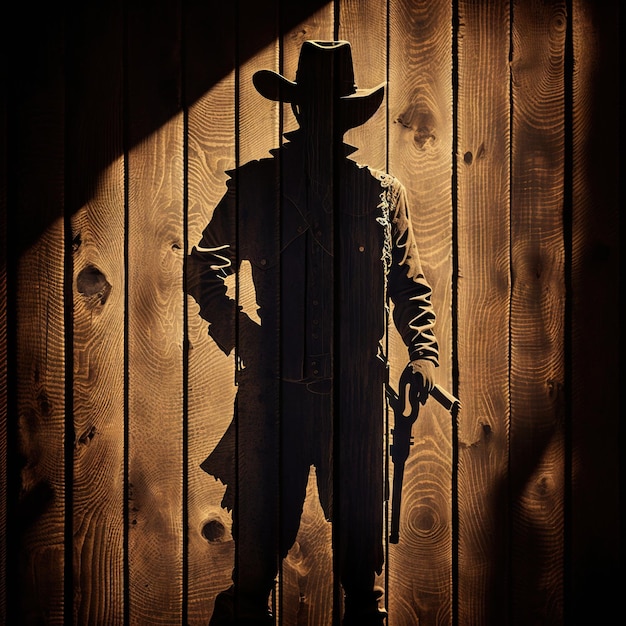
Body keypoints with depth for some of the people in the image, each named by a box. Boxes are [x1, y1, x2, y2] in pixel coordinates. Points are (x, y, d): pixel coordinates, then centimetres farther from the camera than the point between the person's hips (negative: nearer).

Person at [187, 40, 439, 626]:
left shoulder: (383, 192, 10)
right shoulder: (253, 185, 6)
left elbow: (410, 285, 12)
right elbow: (202, 269, 9)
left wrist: (422, 352, -2)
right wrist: (240, 333, -5)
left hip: (358, 390, 1)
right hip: (274, 387, -1)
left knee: (359, 528, 12)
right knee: (261, 529, 6)